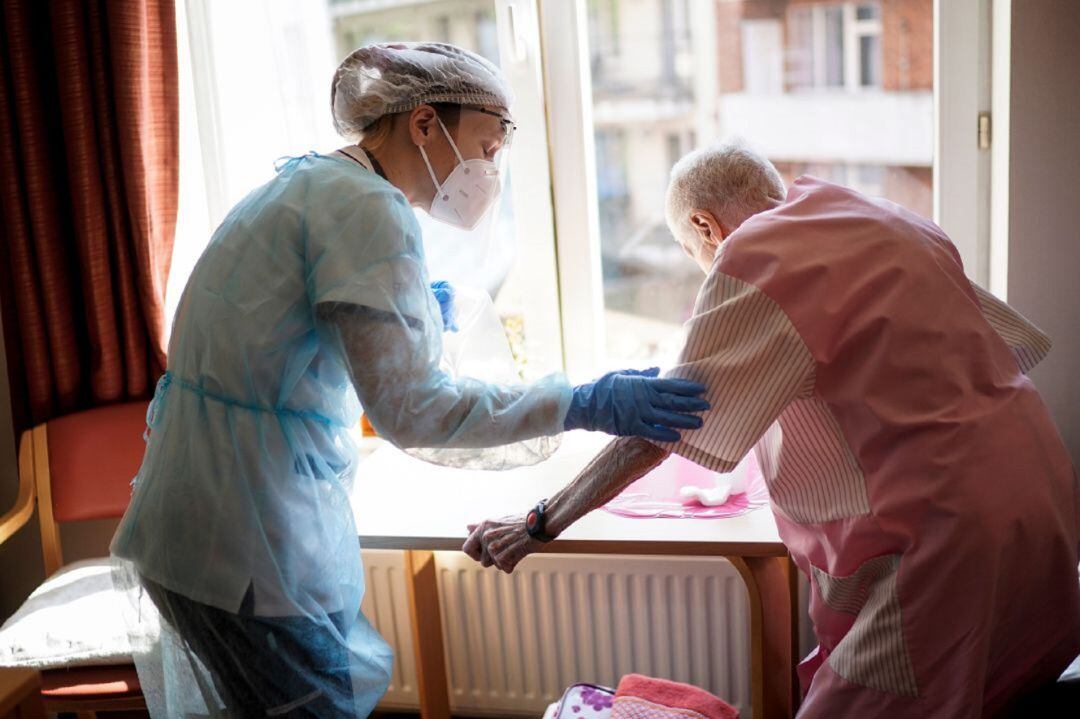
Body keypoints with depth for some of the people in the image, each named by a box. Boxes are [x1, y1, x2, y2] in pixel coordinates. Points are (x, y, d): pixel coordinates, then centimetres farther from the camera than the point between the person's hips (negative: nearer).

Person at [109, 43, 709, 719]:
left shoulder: (309, 182, 13)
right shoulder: (368, 207, -17)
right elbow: (408, 408, -22)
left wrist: (415, 320, 10)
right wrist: (583, 404, -19)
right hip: (249, 541, -10)